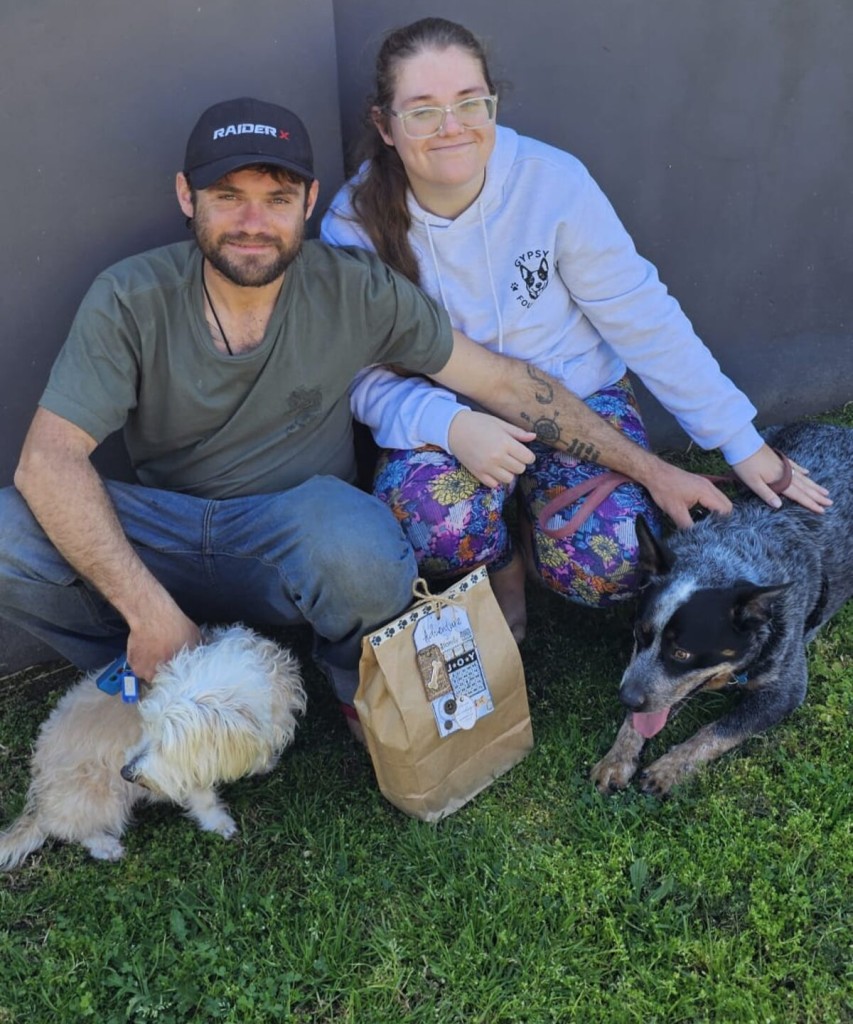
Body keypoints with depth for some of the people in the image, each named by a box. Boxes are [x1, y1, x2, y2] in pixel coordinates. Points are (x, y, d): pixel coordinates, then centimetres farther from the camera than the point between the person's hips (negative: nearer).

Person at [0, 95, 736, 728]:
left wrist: (650, 469, -6)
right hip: (163, 533, 2)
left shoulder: (357, 292, -10)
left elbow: (505, 383, -6)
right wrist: (149, 609, -30)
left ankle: (365, 692, -1)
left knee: (356, 541, -38)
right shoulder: (130, 301, -11)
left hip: (296, 540, -1)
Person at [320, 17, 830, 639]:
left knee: (610, 566, -24)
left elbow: (641, 315, -11)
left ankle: (532, 508, 13)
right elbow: (362, 372, -10)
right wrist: (449, 424, -33)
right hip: (447, 416, 0)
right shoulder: (355, 224, -13)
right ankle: (502, 566, 4)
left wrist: (742, 442, -9)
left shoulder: (552, 182, -16)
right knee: (426, 516, -33)